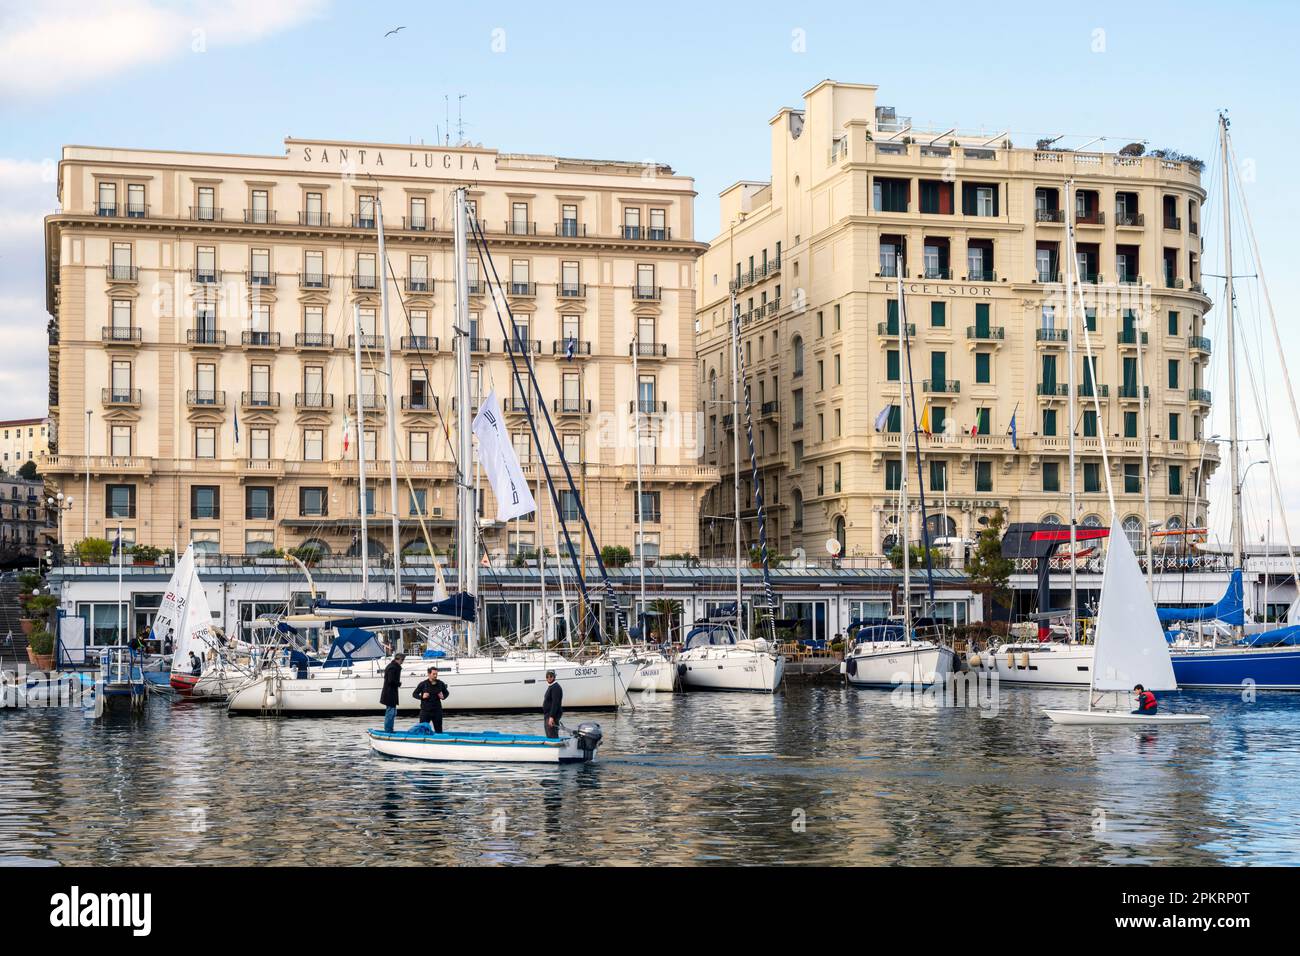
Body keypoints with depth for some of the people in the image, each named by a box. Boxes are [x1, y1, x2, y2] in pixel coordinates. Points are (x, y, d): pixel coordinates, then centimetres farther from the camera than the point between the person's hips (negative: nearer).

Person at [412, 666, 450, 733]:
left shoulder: (440, 684, 3)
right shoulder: (423, 684, -5)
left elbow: (446, 692, 19)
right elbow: (415, 694, 3)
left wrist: (443, 697, -3)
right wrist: (422, 697, -15)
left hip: (437, 710, 3)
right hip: (425, 710, -2)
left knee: (438, 729, 8)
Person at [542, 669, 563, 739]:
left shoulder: (556, 687, -15)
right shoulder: (550, 687, 17)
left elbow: (555, 703, -23)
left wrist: (551, 717, -28)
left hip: (553, 716, -11)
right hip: (547, 715, 11)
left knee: (552, 736, -13)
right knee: (549, 736, 14)